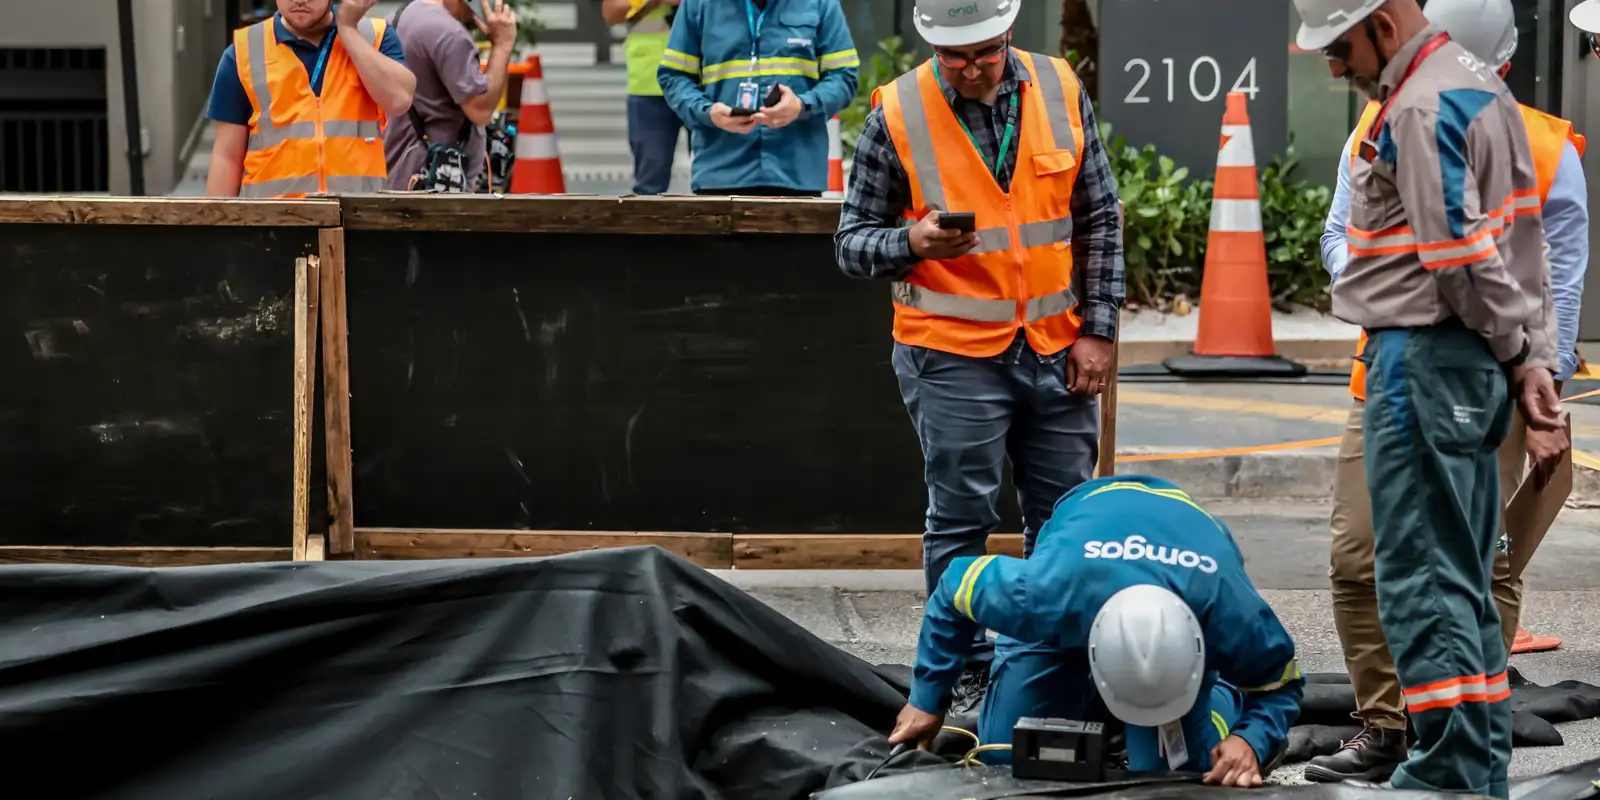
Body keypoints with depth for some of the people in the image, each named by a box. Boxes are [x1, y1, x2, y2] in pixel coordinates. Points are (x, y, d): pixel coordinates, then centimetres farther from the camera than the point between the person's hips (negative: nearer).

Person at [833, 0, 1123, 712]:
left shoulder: (1059, 91, 1)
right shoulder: (898, 114, -8)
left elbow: (1099, 219, 8)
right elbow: (852, 242, -3)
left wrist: (1097, 330, 3)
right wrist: (911, 243, -24)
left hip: (1056, 349, 3)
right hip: (953, 353, -3)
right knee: (960, 520, 1)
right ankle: (967, 675, 10)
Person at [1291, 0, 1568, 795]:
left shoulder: (1421, 110, -16)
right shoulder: (1479, 83, 16)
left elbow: (1461, 255, -20)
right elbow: (1526, 235, 17)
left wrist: (1514, 349, -6)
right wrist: (1532, 357, 14)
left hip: (1424, 361, -10)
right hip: (1476, 367, 10)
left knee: (1420, 579, -8)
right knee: (1462, 578, 14)